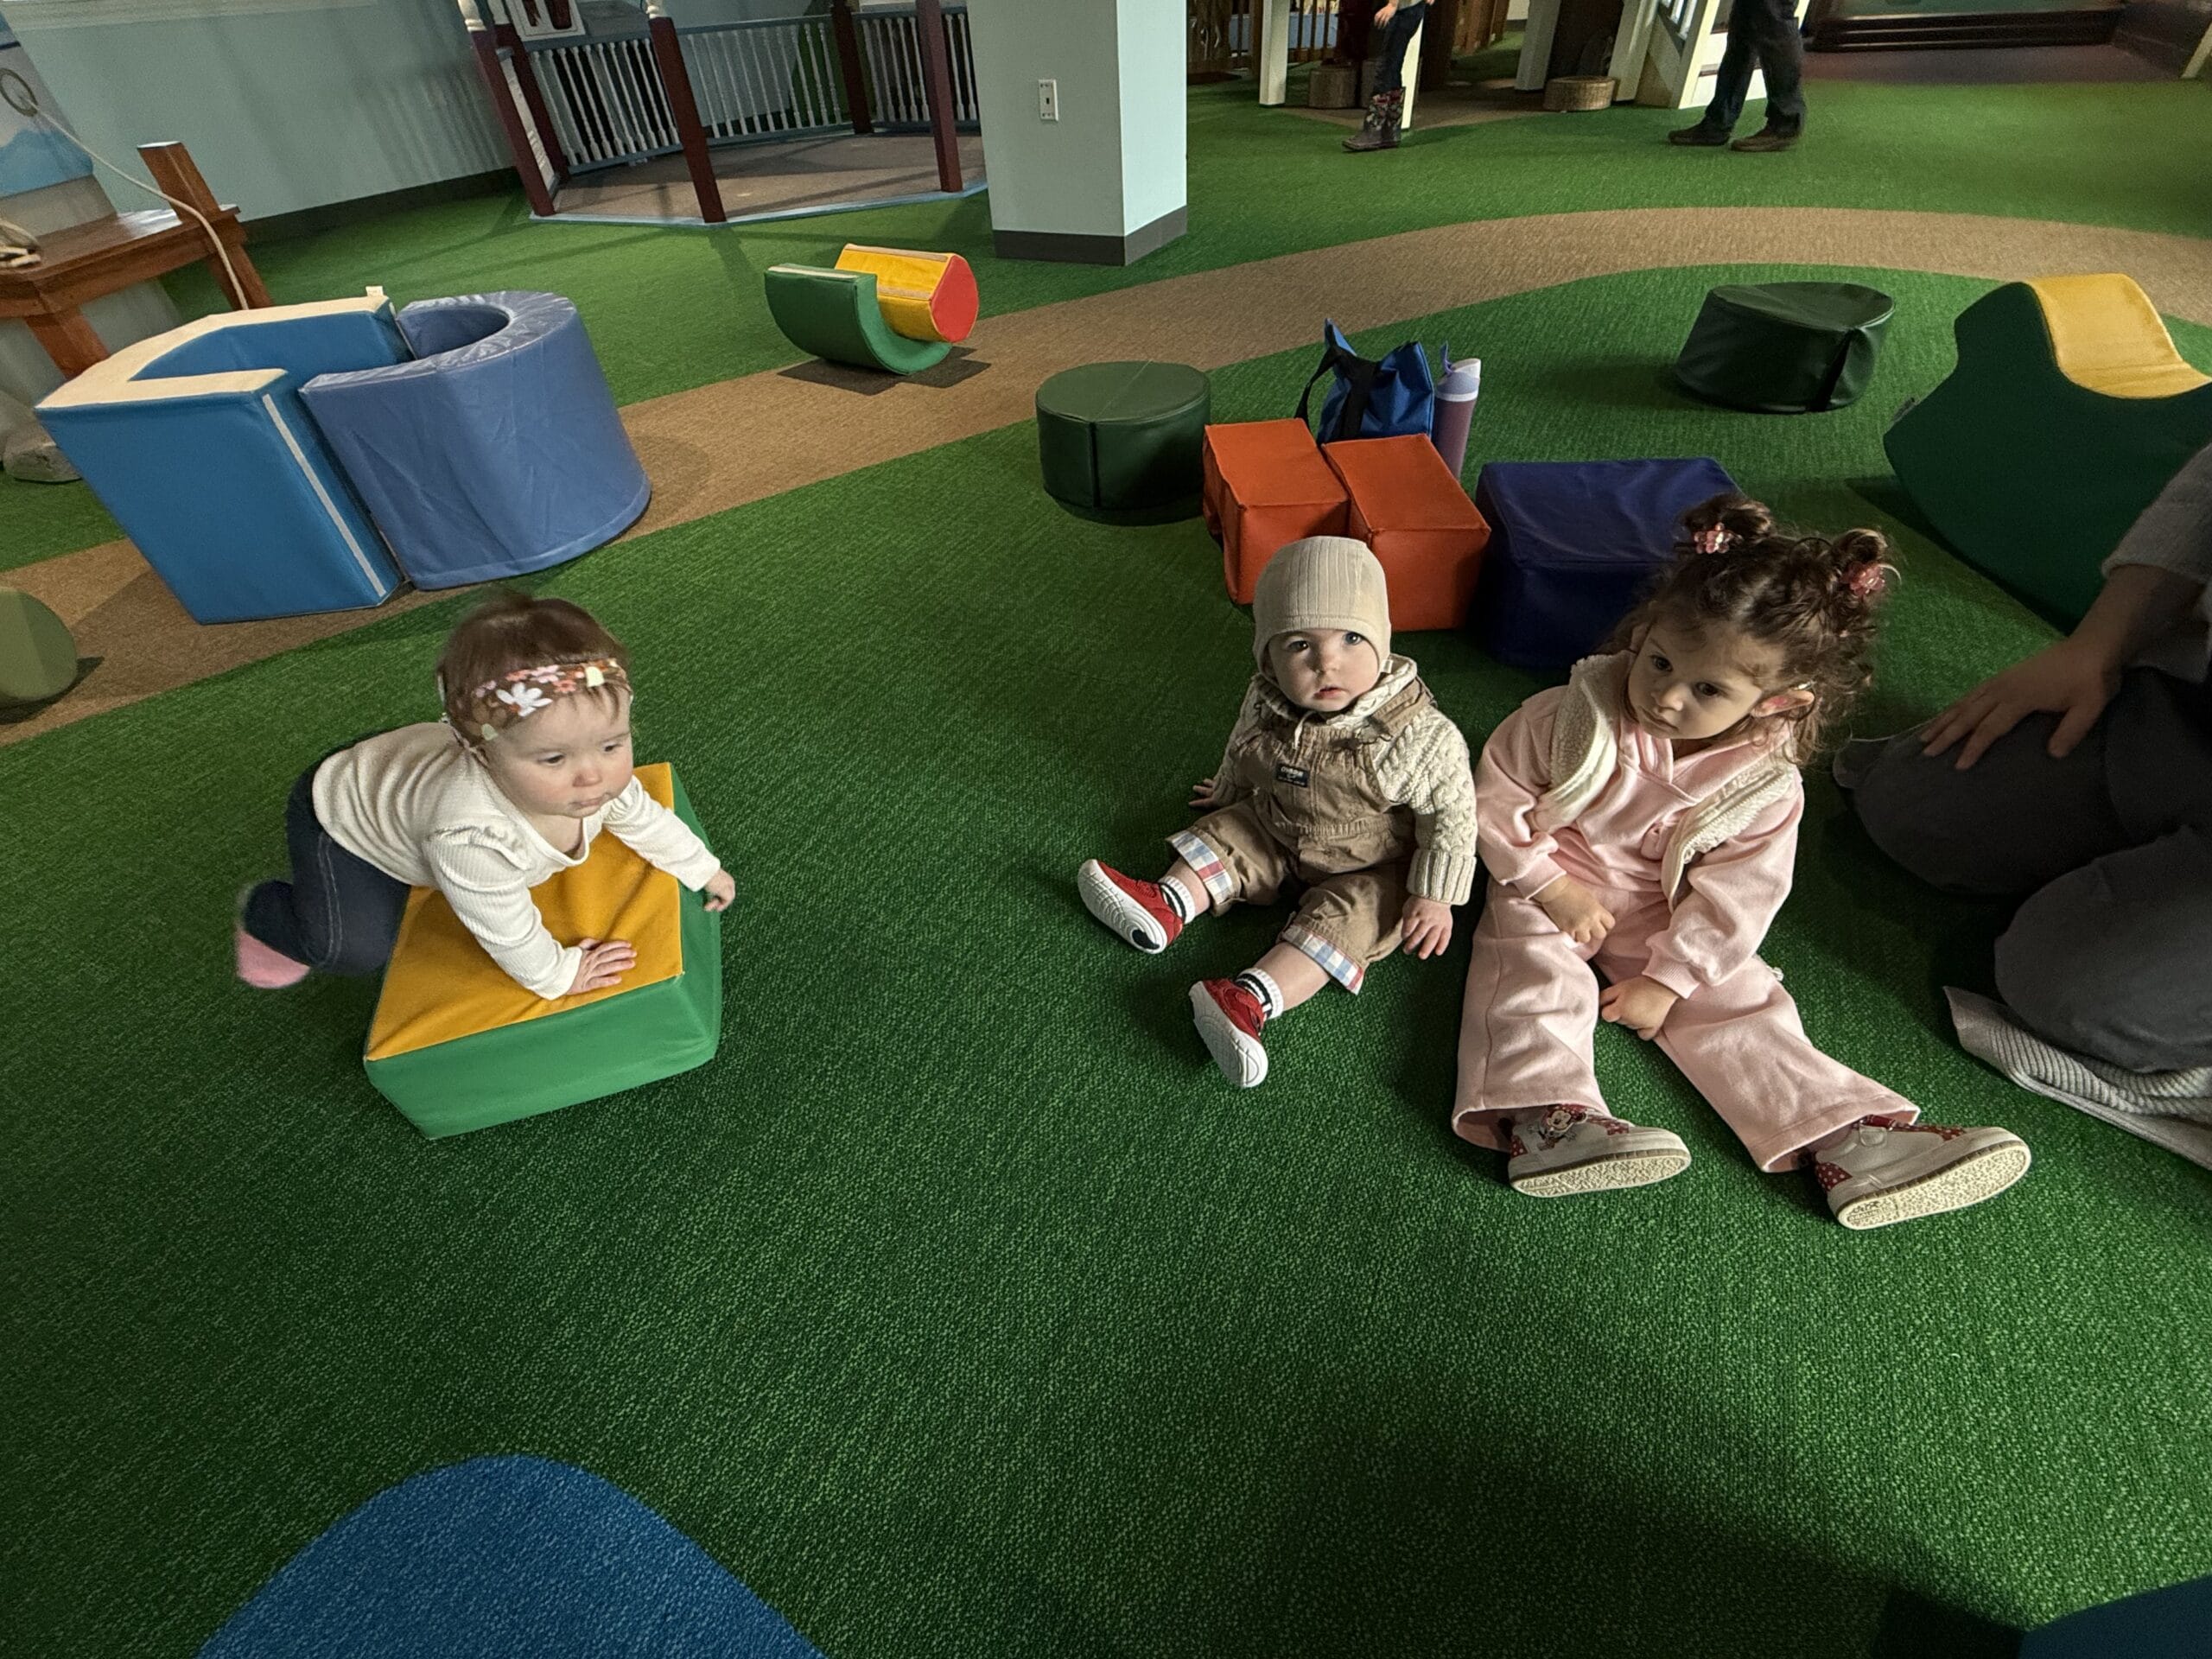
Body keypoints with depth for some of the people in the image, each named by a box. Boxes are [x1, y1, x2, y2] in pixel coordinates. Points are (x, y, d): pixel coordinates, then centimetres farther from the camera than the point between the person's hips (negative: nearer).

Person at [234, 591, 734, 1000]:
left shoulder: (599, 773, -30)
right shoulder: (473, 836, -48)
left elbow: (642, 817, -8)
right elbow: (504, 929, -33)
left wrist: (703, 869, 0)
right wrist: (557, 973, -19)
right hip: (337, 814, -6)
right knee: (357, 946, -10)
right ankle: (262, 916, 20)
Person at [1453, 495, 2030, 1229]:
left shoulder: (1766, 787, -13)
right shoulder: (1573, 716, -21)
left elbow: (1732, 900, -9)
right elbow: (1497, 793, -13)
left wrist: (1666, 979, -13)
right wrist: (1551, 885, -17)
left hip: (1666, 924, 3)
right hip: (1551, 899, -2)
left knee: (1742, 1006, -4)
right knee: (1532, 974, -27)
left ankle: (1852, 1139, 2)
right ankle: (1543, 1118, -36)